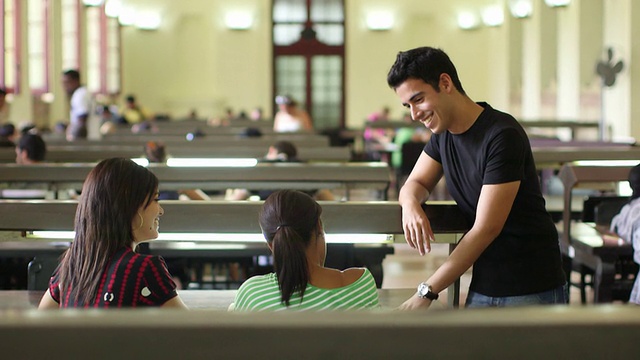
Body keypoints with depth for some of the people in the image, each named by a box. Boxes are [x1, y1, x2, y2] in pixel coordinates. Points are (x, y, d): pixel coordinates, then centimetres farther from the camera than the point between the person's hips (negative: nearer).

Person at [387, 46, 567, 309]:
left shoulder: (502, 136, -19)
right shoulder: (443, 132, 7)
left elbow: (487, 228, -21)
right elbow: (416, 183, 13)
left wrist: (427, 292, -21)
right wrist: (410, 205, -15)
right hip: (483, 287, 7)